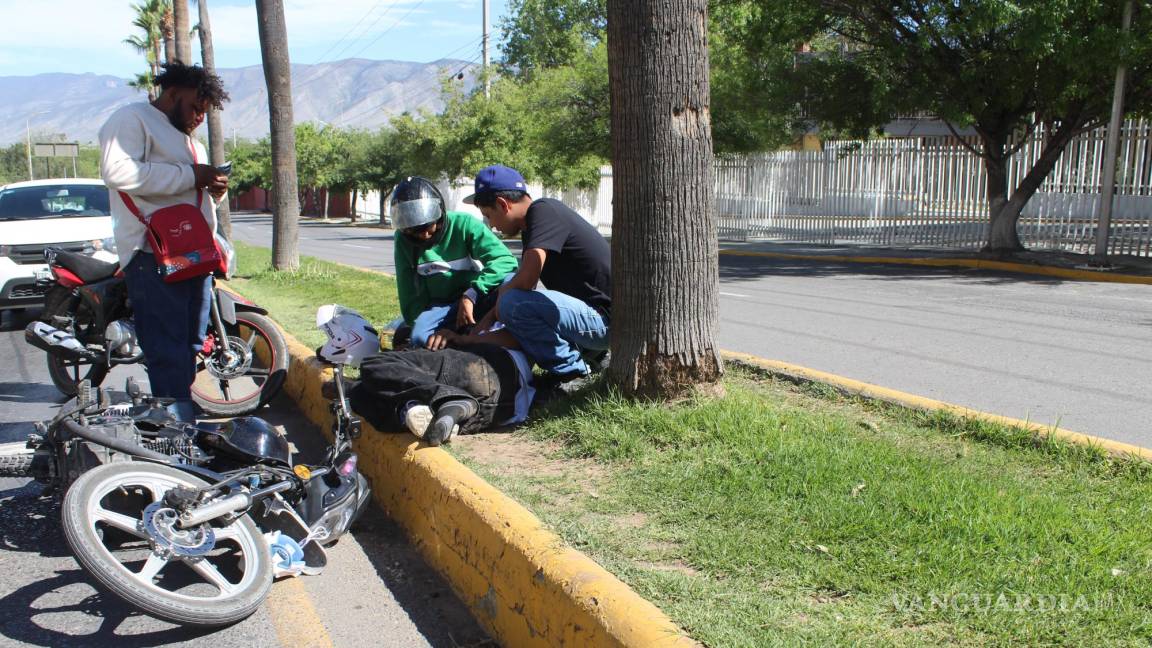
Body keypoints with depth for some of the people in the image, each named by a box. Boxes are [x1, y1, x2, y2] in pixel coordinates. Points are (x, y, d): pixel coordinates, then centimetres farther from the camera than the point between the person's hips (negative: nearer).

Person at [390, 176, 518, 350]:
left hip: (478, 299, -2)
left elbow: (505, 260, -28)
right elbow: (411, 295, -3)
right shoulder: (403, 239, -5)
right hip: (440, 306, 2)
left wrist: (471, 295, -37)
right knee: (419, 337, -32)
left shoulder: (463, 224, -16)